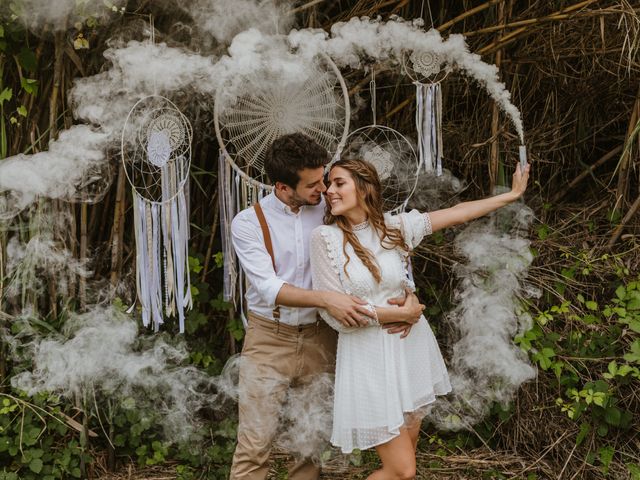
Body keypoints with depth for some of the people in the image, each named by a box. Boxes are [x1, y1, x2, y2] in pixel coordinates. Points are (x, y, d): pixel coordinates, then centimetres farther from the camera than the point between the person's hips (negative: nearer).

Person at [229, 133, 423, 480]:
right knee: (254, 444, -3)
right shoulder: (248, 223, -8)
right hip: (269, 339, -2)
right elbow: (268, 288, -19)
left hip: (320, 338, 2)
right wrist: (326, 299, -32)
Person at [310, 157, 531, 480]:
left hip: (410, 350, 5)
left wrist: (512, 195, 12)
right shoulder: (325, 238, -10)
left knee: (407, 448, 17)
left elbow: (457, 213, 8)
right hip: (369, 358, -4)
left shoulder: (395, 226, 1)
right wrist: (399, 313, -10)